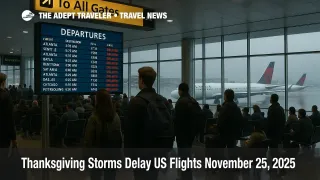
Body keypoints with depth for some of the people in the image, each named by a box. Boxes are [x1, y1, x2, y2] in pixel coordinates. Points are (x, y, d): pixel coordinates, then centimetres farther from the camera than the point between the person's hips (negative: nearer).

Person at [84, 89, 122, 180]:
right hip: (113, 155, 4)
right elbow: (119, 137, 6)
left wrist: (87, 153, 3)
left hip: (97, 155, -4)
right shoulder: (116, 117, -2)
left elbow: (88, 140, -11)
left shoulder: (94, 118, -16)